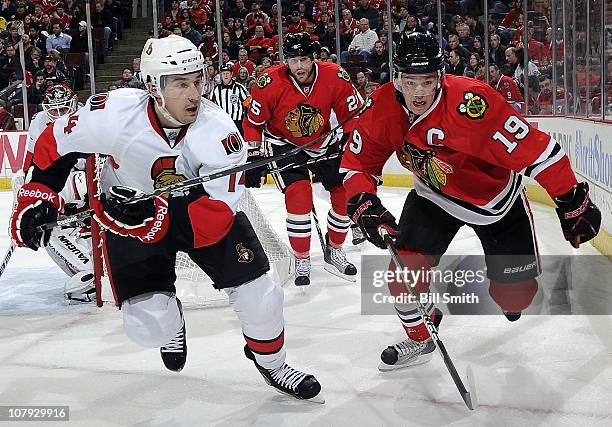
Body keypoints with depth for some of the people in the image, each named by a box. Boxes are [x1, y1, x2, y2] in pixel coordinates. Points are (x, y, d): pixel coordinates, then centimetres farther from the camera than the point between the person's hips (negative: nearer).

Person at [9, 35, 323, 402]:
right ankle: (172, 323, 29)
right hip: (130, 215, 0)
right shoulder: (112, 113, -27)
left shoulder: (219, 131, -29)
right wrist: (37, 197, -12)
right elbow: (55, 143, -7)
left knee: (258, 293, -8)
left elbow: (216, 215, -32)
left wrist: (157, 216, -44)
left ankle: (271, 361, 25)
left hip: (200, 205, 1)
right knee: (150, 325, -12)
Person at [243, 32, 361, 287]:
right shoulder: (270, 84, -24)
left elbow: (353, 115, -7)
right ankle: (302, 261, -5)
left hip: (322, 142, 3)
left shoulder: (335, 78, -20)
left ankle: (334, 251, 20)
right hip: (283, 144, -3)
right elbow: (253, 123, -10)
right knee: (299, 194, -22)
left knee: (346, 192, -4)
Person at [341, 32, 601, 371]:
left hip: (495, 195, -3)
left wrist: (572, 202, -31)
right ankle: (419, 339, 19)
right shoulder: (384, 107, -19)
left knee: (514, 297, -1)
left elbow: (535, 150, -34)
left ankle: (512, 292, 40)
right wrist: (364, 206, -24)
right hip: (433, 195, 3)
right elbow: (357, 162, -7)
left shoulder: (471, 101, -36)